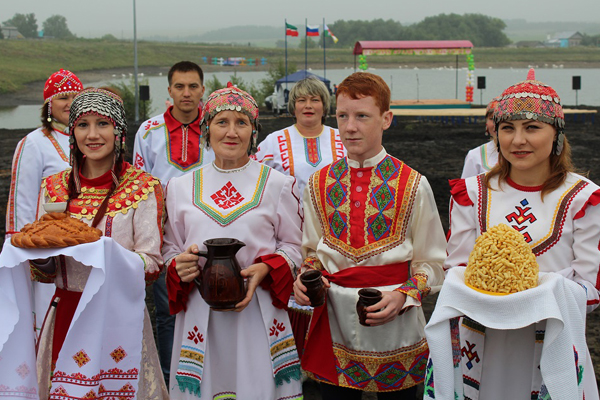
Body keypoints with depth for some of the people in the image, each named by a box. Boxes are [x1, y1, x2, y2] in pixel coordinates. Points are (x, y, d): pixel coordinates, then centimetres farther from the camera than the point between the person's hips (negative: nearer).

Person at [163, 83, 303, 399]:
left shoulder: (277, 184, 5)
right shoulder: (180, 187, 10)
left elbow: (292, 245, 5)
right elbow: (170, 249, 13)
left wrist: (265, 270, -13)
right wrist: (179, 267, -9)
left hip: (257, 311, -1)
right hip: (199, 312, 2)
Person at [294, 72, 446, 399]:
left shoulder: (414, 185, -5)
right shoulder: (319, 184, 4)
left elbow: (431, 263, -1)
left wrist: (403, 297, -18)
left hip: (395, 324, -2)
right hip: (335, 320, 2)